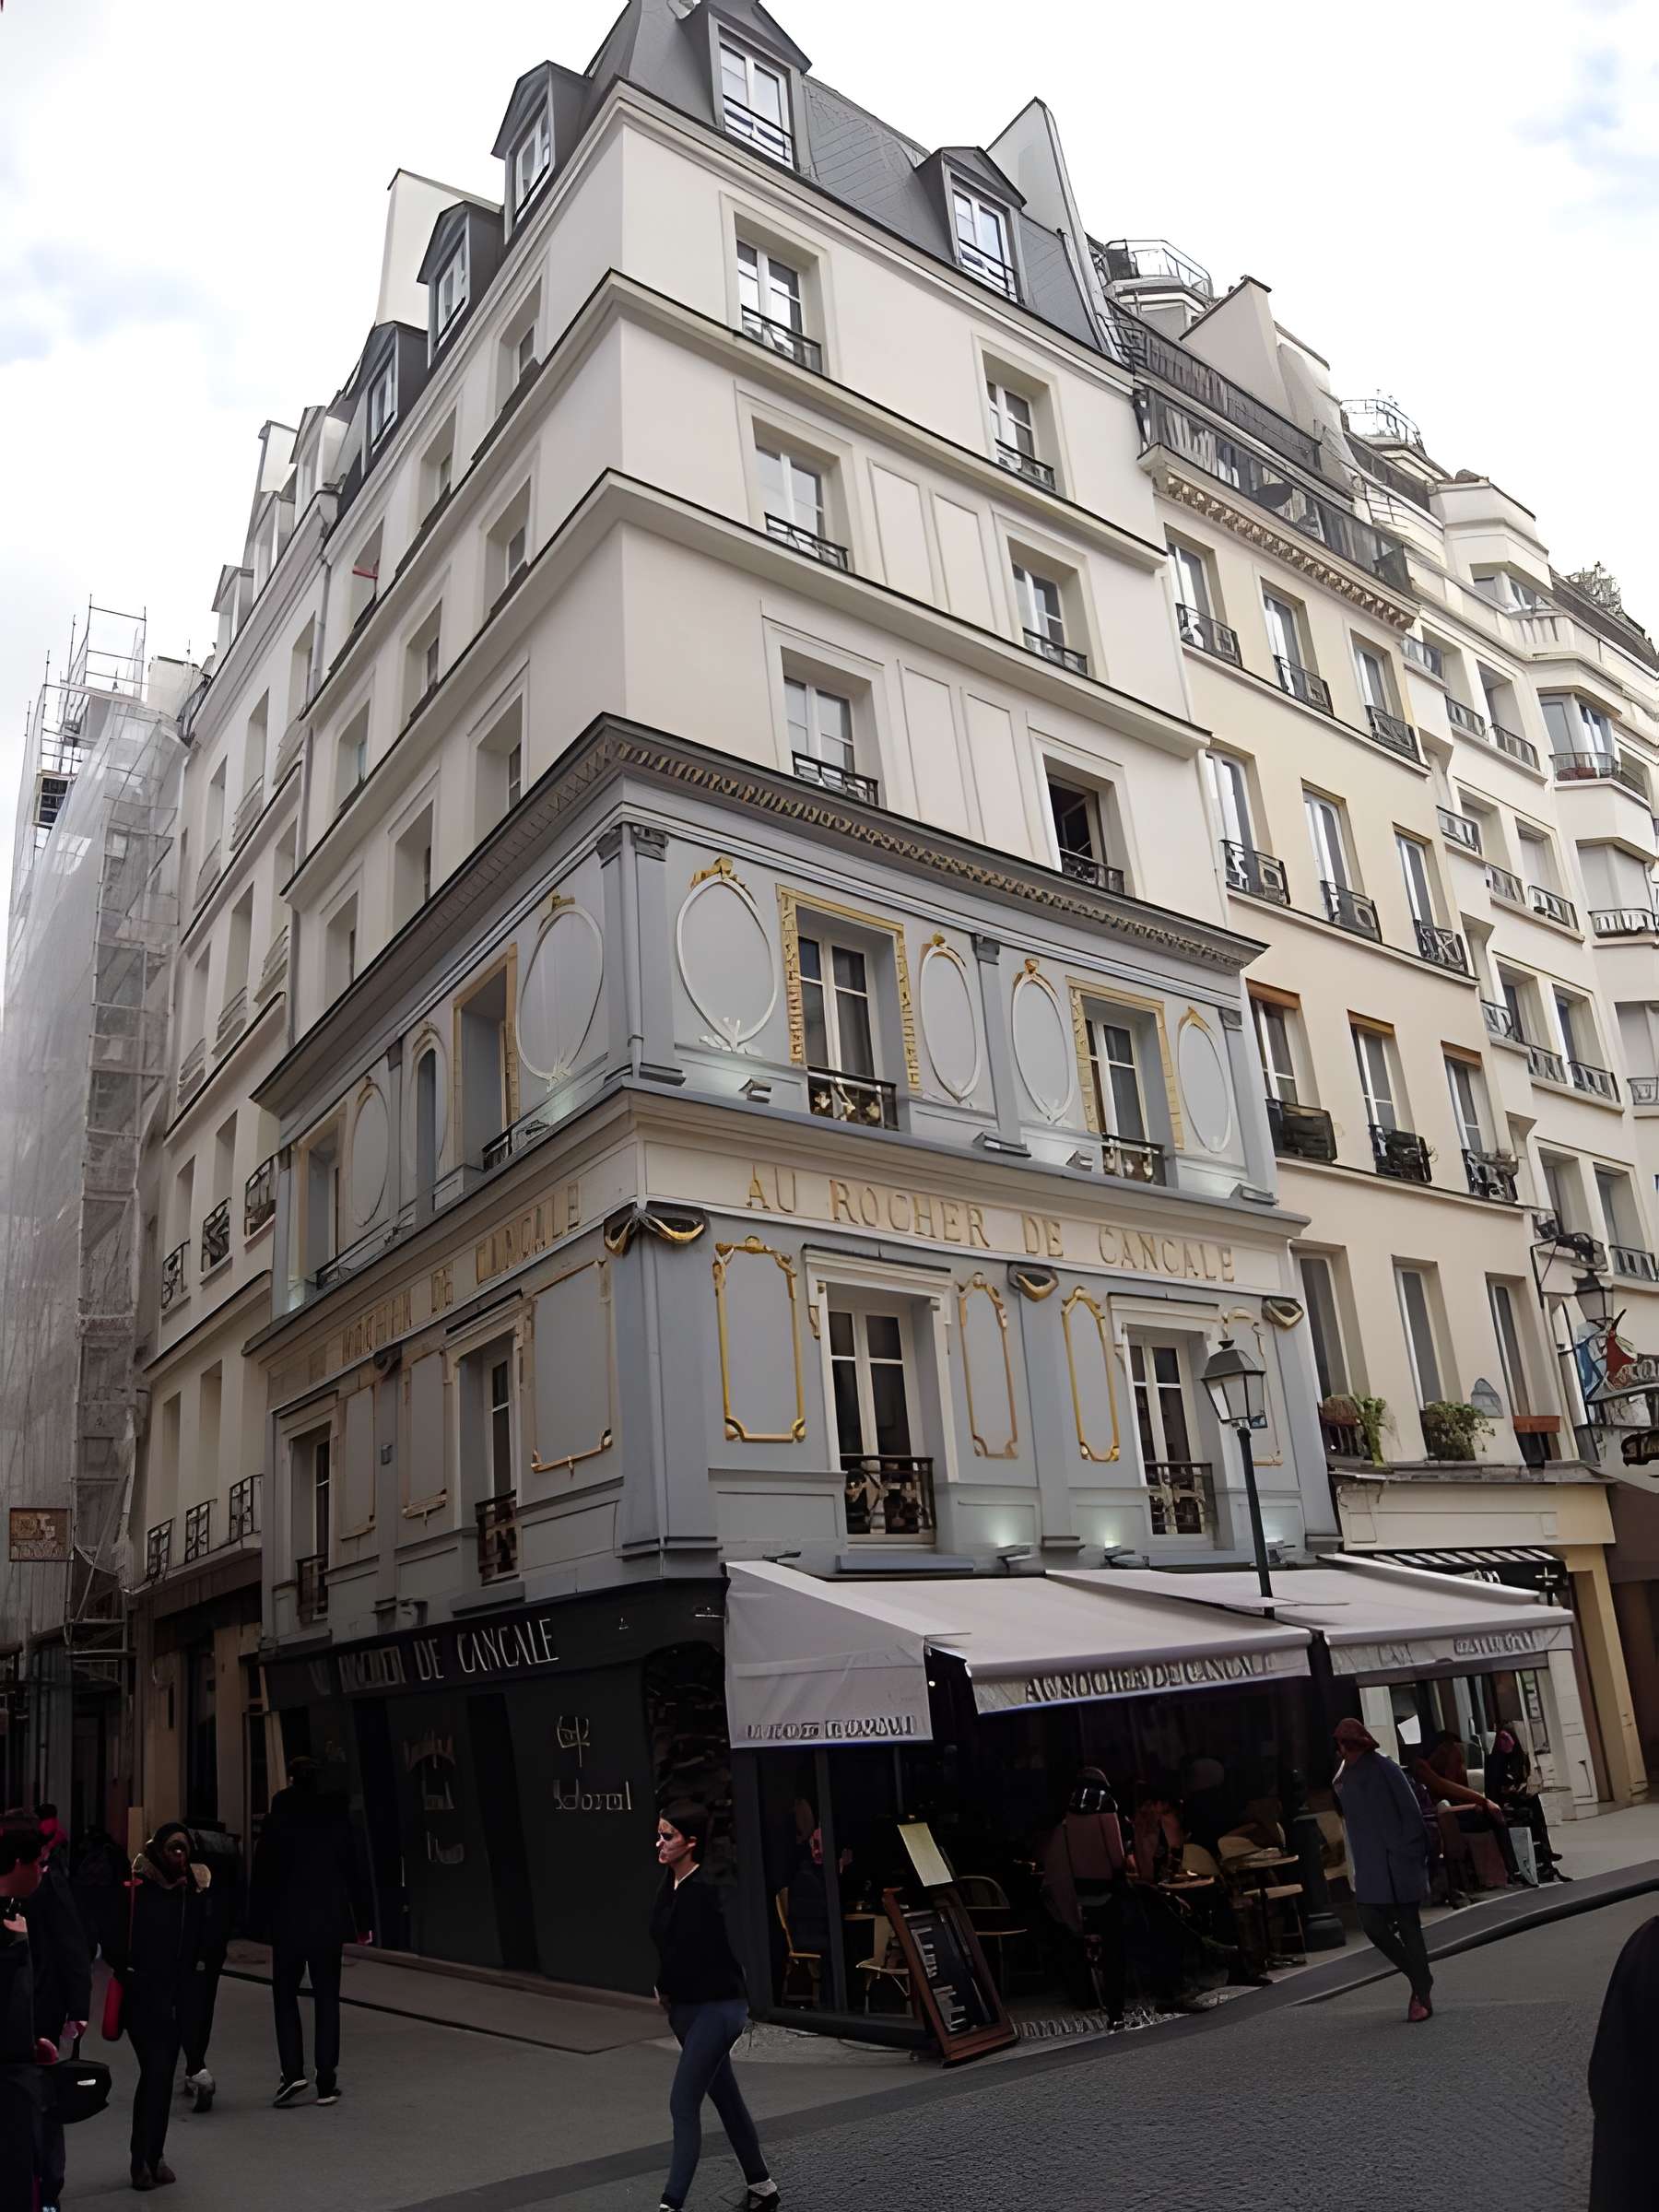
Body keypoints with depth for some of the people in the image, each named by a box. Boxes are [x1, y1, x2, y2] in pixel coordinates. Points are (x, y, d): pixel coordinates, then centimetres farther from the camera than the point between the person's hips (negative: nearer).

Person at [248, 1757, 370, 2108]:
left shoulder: (278, 1819, -8)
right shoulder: (336, 1816, 0)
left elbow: (264, 1876, -7)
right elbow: (353, 1871, 4)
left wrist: (258, 1923, 1)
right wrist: (360, 1921, 11)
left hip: (288, 1922, -2)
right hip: (329, 1921, 2)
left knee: (285, 1993, 12)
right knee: (326, 1998, 8)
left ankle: (292, 2072, -2)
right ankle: (327, 2084, 8)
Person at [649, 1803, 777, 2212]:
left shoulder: (701, 1891, -23)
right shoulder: (673, 1881, 4)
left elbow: (683, 1952, -23)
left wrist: (665, 1990, -4)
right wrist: (667, 1994, 3)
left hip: (715, 2008, -9)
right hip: (689, 2007, 9)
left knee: (683, 2104, -9)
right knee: (725, 2097, 18)